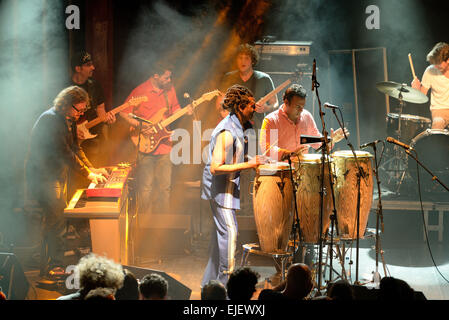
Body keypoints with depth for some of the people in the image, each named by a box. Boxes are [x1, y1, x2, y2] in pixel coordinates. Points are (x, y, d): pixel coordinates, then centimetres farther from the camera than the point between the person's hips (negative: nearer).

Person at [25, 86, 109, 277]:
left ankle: (57, 264, 16)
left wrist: (92, 169, 5)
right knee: (55, 222, -12)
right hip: (43, 177, -10)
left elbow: (75, 148, 17)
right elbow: (64, 153, -23)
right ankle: (47, 269, -6)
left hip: (58, 175, 10)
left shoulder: (69, 120, 11)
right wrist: (87, 174, -20)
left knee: (60, 220, 10)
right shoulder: (50, 120, -20)